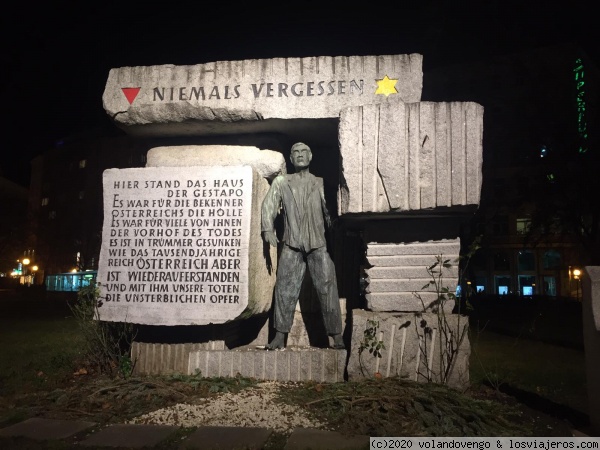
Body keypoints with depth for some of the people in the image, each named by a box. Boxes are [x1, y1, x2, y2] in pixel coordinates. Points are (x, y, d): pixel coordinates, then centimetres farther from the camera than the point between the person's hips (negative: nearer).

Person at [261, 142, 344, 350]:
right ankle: (280, 336, 11)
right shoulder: (281, 182, 13)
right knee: (285, 290, 2)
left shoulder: (321, 183, 11)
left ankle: (337, 336, 4)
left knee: (327, 289, -2)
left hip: (319, 244, 0)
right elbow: (269, 205, 4)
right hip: (292, 245, 1)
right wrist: (268, 229, -13)